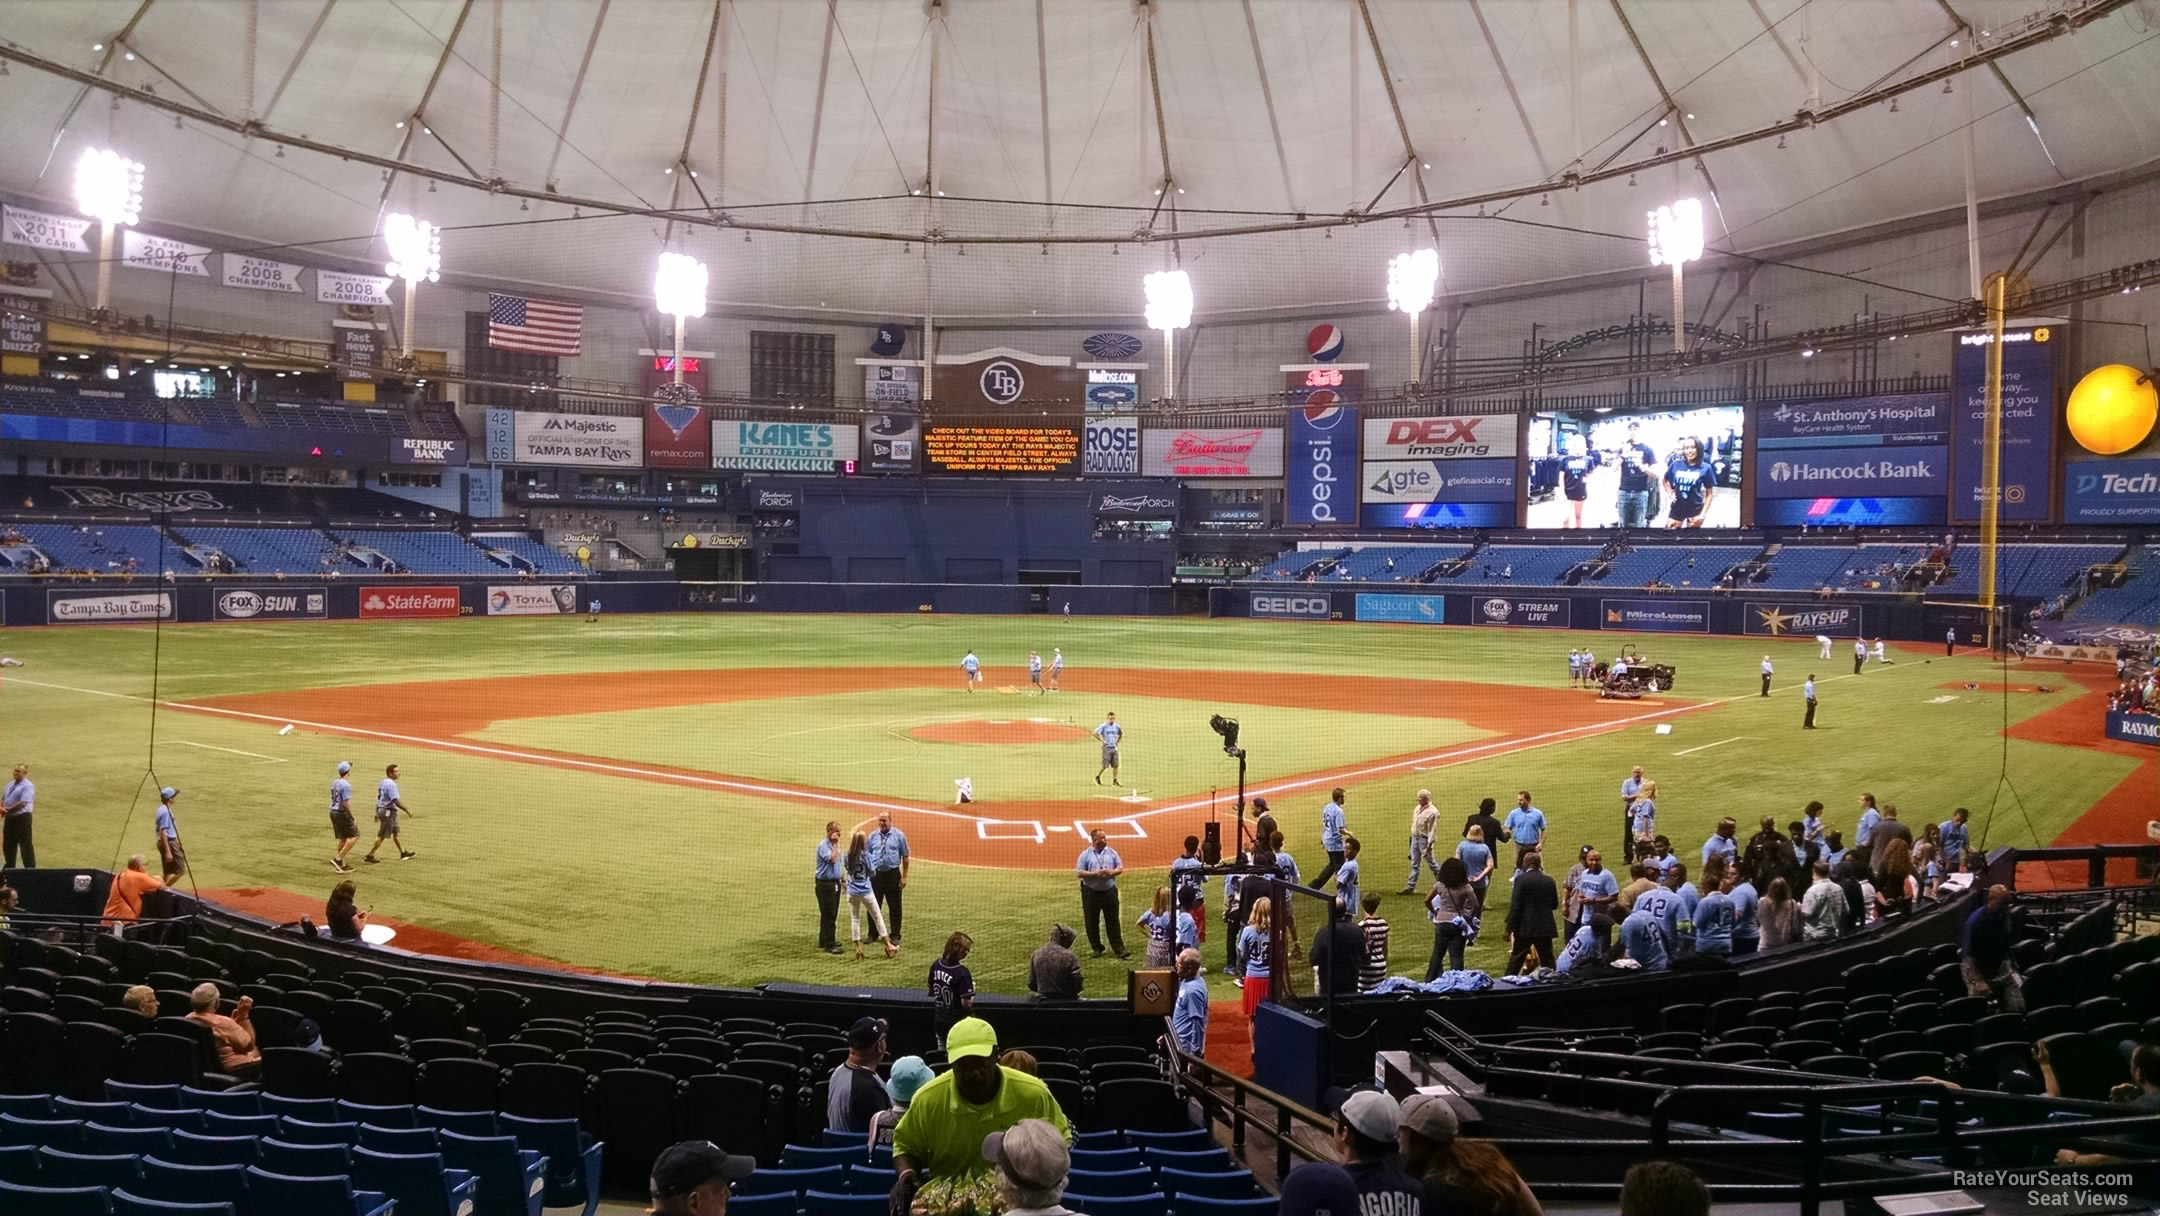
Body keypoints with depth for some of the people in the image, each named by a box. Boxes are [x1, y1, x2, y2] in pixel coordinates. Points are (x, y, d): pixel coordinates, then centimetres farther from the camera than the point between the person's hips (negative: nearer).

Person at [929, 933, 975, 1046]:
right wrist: (972, 987, -6)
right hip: (957, 1024, -6)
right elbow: (966, 1003, -23)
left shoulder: (936, 965, -3)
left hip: (939, 1022, 6)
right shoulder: (962, 972, -24)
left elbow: (932, 995, 7)